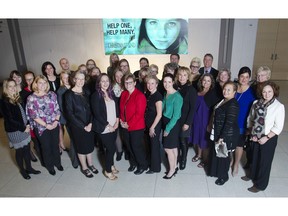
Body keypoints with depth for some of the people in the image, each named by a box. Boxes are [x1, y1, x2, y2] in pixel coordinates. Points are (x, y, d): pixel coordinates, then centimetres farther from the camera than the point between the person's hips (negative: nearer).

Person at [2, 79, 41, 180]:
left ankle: (29, 168, 32)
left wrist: (28, 124, -4)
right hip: (14, 131, -6)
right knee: (19, 151, 10)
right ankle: (22, 170, 30)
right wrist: (23, 128, -13)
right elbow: (10, 119, -16)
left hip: (25, 128, 6)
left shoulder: (18, 98, 5)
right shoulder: (5, 102, -15)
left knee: (27, 149, 15)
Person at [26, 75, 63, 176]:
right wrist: (46, 125, -15)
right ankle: (49, 166, 35)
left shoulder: (52, 94, 0)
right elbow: (34, 115, -12)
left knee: (55, 145, 16)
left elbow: (57, 109, 2)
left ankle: (57, 162, 40)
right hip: (41, 127, -3)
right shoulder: (31, 98, -10)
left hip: (55, 125, 3)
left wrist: (56, 121, -12)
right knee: (46, 147, 13)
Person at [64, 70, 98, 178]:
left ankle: (90, 164, 38)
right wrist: (83, 126, -14)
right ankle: (84, 167, 31)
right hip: (77, 126, -4)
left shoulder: (86, 92, 2)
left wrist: (90, 123, -13)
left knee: (90, 144, 16)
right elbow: (70, 114, -13)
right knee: (81, 146, 11)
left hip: (89, 125, 4)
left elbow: (91, 109, 1)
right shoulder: (69, 94, -11)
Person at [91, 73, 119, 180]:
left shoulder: (111, 93, 7)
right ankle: (108, 170, 19)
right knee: (112, 148, -1)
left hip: (114, 126, 5)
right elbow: (96, 113, -15)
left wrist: (117, 121, -2)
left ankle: (111, 165, 37)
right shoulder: (96, 95, -11)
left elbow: (116, 108, 11)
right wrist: (108, 125, -13)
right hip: (104, 128, -5)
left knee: (110, 147, 15)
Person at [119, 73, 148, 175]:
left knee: (137, 146, 5)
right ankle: (133, 163, 40)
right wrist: (122, 120, -1)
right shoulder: (124, 94, 3)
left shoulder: (140, 96, -18)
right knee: (129, 146, 17)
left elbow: (139, 113, -20)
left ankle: (143, 165, 28)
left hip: (136, 127, -6)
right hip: (125, 126, 6)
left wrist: (129, 124, -16)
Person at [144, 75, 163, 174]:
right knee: (149, 144, 18)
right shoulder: (148, 95, 6)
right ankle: (151, 162, 36)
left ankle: (155, 167, 22)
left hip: (155, 125, -7)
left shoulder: (158, 96, -17)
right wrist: (147, 126, 9)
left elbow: (159, 114, -19)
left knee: (155, 145, 6)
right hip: (148, 124, 7)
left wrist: (153, 127, -15)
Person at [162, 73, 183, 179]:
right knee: (173, 147, 18)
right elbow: (163, 109, 5)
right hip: (166, 123, 7)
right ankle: (174, 167, 32)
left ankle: (172, 169, 21)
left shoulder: (177, 96, -19)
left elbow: (176, 115, -19)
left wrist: (168, 128, -15)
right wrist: (164, 126, -2)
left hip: (173, 124, -7)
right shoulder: (165, 94, 4)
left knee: (168, 148, 2)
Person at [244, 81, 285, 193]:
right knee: (254, 157, 22)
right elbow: (250, 119, 4)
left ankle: (260, 184, 26)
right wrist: (252, 133, -4)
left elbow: (278, 127, -15)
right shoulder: (256, 103, -3)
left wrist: (266, 138, -17)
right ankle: (253, 175, 46)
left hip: (269, 138, -4)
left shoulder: (279, 106, -15)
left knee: (265, 161, 9)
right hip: (256, 136, 4)